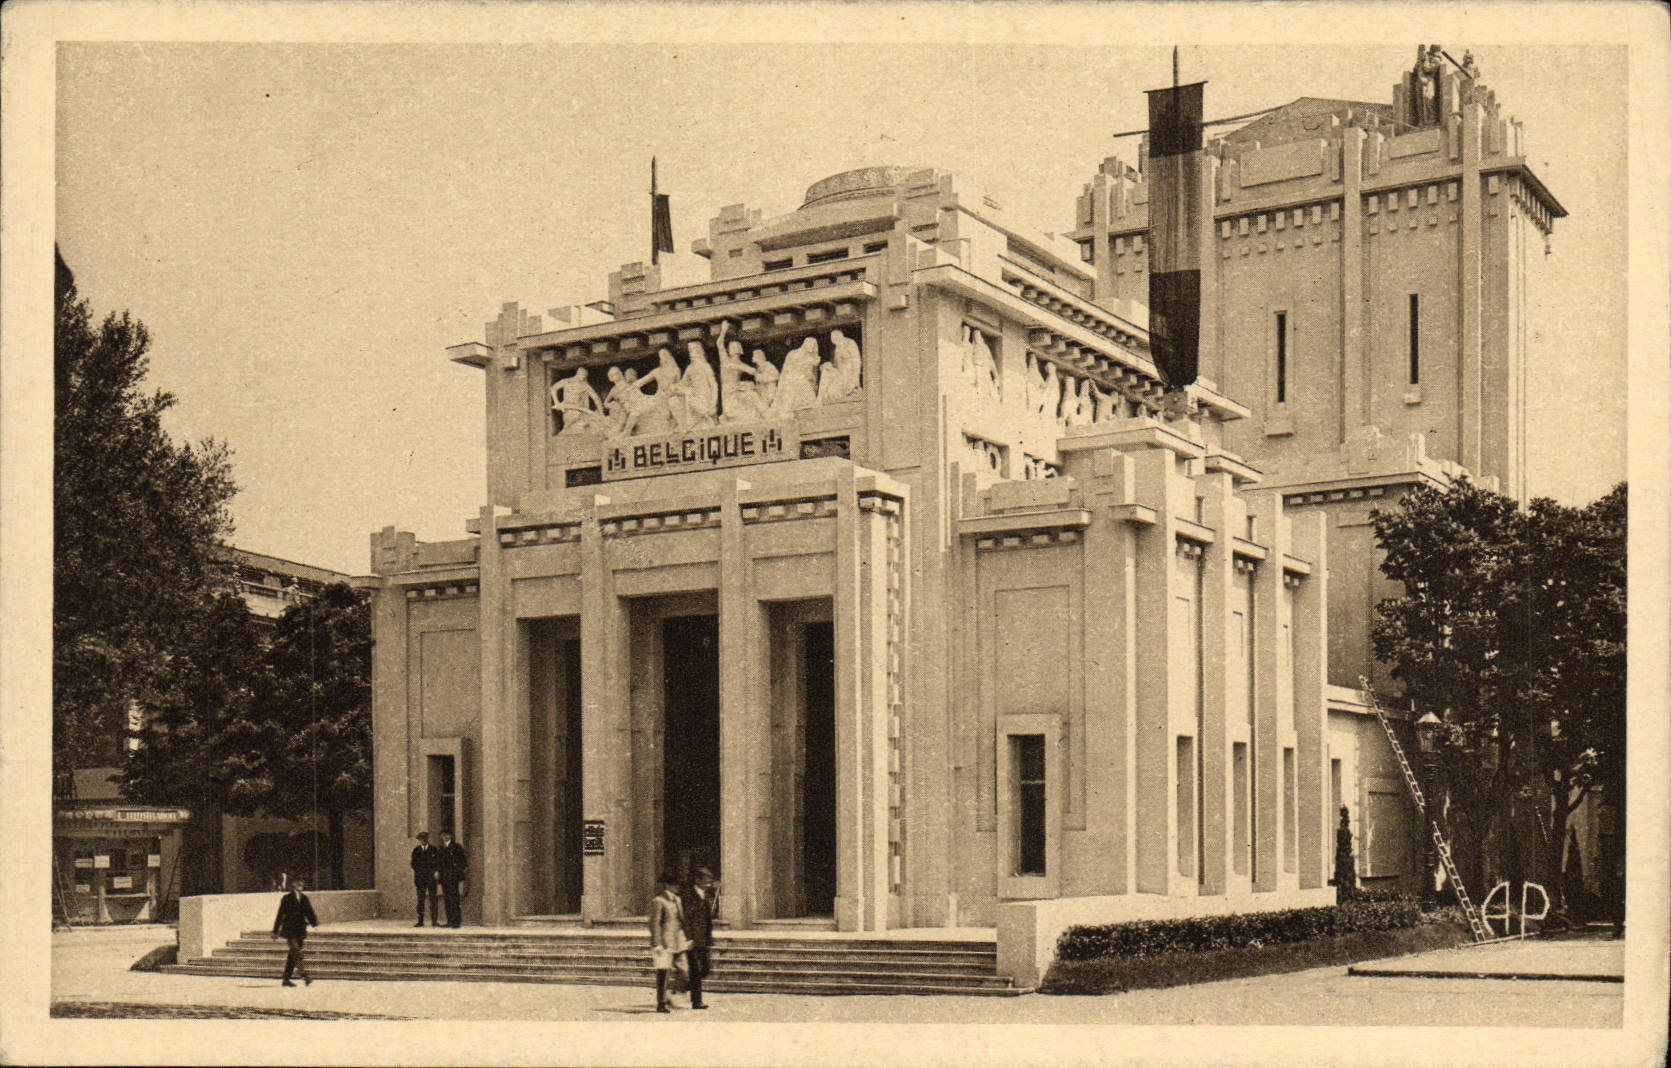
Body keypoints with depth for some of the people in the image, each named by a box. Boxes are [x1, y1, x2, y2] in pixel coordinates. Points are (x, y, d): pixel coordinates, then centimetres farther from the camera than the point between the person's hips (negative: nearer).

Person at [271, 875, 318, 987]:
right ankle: (304, 975, -28)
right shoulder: (287, 898, 1)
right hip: (290, 930, -5)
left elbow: (309, 912, 14)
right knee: (296, 952, -18)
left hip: (300, 930, 5)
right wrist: (276, 931, 2)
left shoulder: (304, 898, 15)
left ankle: (286, 979, 11)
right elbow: (280, 914, 2)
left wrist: (314, 921, -3)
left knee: (293, 955, 6)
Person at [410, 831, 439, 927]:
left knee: (433, 900, -5)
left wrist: (435, 872, -10)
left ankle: (434, 921, -3)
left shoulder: (434, 850, 7)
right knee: (420, 900, 0)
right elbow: (413, 865, 10)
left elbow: (438, 864, 7)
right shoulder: (416, 850, 11)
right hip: (419, 878, 1)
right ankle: (420, 921, 2)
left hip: (431, 878, -1)